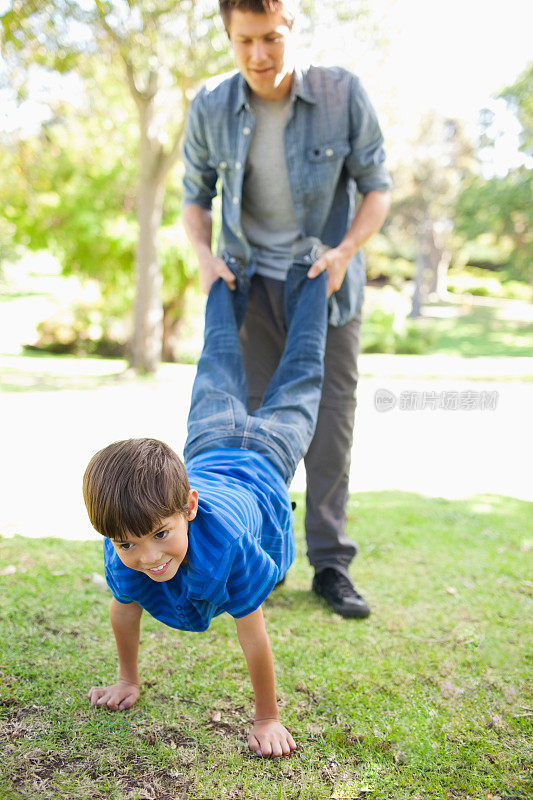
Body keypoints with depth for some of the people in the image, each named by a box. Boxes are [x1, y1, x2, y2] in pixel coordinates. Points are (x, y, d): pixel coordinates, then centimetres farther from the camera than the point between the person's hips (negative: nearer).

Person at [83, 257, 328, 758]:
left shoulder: (227, 540, -49)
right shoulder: (123, 555, -36)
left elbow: (253, 634, -37)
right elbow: (123, 612, -14)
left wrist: (267, 720, -27)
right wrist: (127, 681, -2)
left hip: (261, 459, -3)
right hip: (206, 449, 3)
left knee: (297, 381, 25)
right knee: (217, 377, 32)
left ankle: (305, 279, 45)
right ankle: (230, 285, 57)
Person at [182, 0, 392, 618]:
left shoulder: (342, 93, -14)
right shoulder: (210, 107, -9)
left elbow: (377, 186, -5)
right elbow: (196, 195, 4)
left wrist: (345, 251, -21)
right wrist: (204, 256, -14)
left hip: (327, 282, -1)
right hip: (252, 283, 1)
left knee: (330, 420, -1)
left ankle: (330, 564, 9)